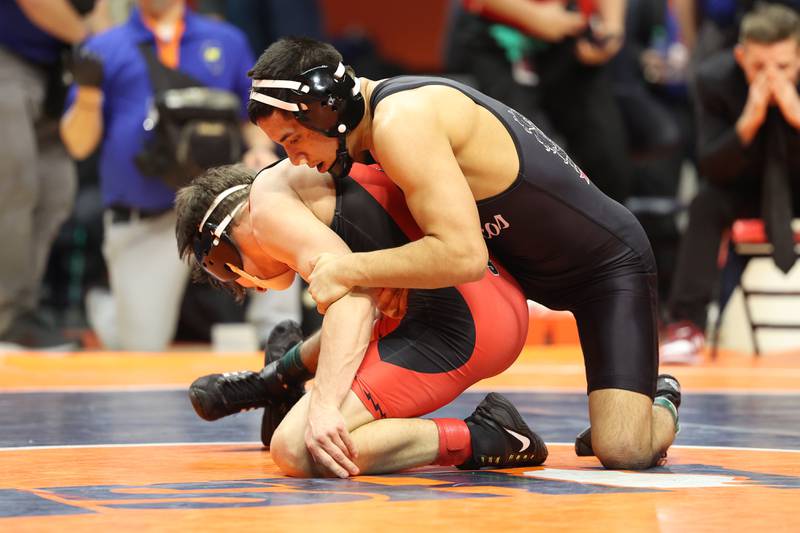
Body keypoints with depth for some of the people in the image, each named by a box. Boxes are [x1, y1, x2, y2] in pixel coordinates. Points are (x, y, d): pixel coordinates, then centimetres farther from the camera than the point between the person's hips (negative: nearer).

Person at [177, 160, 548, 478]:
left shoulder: (267, 198, 0)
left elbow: (353, 294, -15)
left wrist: (324, 405, -21)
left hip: (454, 322, -10)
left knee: (295, 451, -15)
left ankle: (482, 439, -9)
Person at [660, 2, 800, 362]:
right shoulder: (716, 79, -22)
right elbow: (712, 170, -21)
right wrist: (748, 122, -38)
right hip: (746, 188, 1)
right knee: (706, 205, -29)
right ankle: (687, 325, -26)